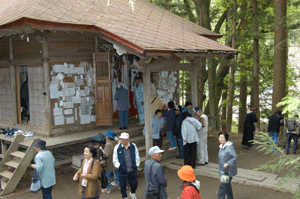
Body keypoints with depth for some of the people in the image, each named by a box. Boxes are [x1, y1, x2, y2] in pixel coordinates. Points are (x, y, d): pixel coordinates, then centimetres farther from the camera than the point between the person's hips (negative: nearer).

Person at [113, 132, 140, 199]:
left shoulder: (133, 146, -1)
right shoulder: (117, 147, -6)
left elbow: (137, 157, 10)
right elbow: (115, 160, 1)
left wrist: (136, 165, 1)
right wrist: (119, 166, -10)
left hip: (132, 171, 1)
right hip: (122, 171, -1)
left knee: (134, 184, 9)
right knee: (123, 186, 7)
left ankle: (132, 193, 41)